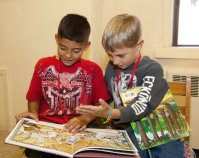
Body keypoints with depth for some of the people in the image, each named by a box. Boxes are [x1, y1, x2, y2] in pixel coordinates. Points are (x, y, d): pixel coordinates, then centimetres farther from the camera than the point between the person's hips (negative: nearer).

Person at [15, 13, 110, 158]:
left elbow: (101, 104, 3)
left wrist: (85, 119, -14)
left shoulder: (93, 70, 2)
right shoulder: (43, 65, 7)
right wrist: (33, 113, -4)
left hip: (80, 129, -1)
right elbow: (35, 97, 15)